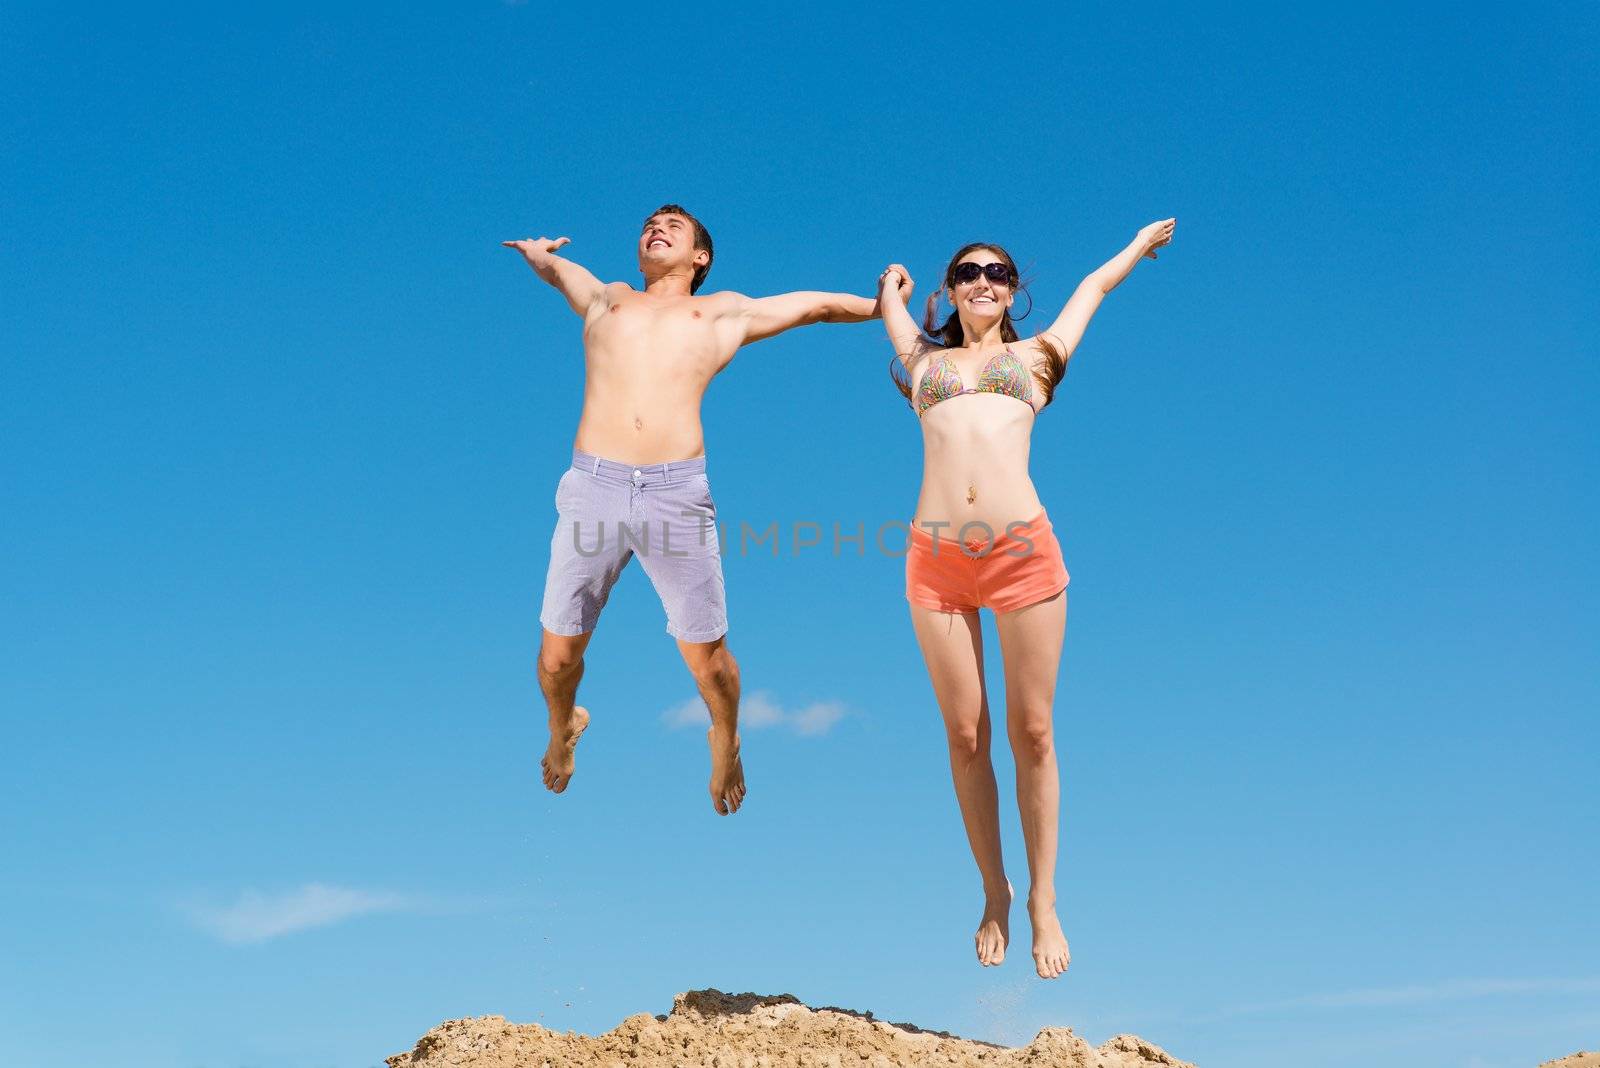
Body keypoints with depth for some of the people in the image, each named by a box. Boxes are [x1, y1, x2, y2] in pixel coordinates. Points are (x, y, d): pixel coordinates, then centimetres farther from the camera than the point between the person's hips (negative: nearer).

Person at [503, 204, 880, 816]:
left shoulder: (724, 312, 22)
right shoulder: (607, 301, 26)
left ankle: (725, 741, 30)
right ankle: (563, 727, 36)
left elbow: (817, 305, 31)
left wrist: (885, 305, 38)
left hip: (677, 491, -1)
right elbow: (551, 261, 41)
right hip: (592, 486, 1)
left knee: (706, 654, 0)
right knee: (558, 653, 4)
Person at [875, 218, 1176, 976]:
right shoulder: (924, 362, 21)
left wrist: (1144, 240, 50)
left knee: (1031, 733, -1)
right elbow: (892, 292, 38)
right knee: (965, 736, 1)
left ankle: (1042, 902, 10)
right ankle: (994, 894, 16)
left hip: (1023, 550, -1)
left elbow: (1095, 285, 36)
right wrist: (895, 288, 59)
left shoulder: (1035, 356, 20)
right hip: (937, 557, 1)